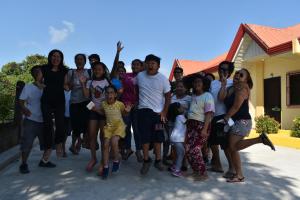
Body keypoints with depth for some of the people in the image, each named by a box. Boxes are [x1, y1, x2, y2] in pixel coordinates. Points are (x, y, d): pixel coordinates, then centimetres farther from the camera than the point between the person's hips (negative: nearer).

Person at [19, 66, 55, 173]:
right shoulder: (28, 87, -2)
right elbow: (21, 101, -4)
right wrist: (24, 110, -23)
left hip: (44, 121, 3)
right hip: (30, 121, -3)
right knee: (27, 144, -1)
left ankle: (44, 161, 25)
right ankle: (23, 164, 18)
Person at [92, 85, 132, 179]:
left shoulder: (120, 104, -13)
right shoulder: (103, 104, -3)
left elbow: (124, 113, 3)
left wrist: (127, 111, -18)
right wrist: (95, 109, 1)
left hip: (119, 126, -4)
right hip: (109, 126, 4)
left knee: (114, 141, -25)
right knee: (106, 144, -4)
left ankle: (116, 161, 1)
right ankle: (105, 167, 7)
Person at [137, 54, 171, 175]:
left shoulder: (163, 79, -6)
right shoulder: (140, 76, 0)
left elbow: (168, 96, -2)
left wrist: (164, 112, -6)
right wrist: (137, 101, 12)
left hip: (158, 112, -1)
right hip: (144, 111, 1)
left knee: (158, 137, 9)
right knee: (145, 137, 1)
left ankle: (158, 160, 23)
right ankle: (146, 160, 16)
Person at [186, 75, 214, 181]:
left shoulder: (207, 96, -5)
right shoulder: (193, 96, 16)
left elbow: (209, 114, -13)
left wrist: (204, 129, -20)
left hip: (201, 125, -7)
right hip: (191, 124, 7)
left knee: (194, 150, -10)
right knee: (188, 149, 2)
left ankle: (203, 173, 6)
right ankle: (196, 171, 18)